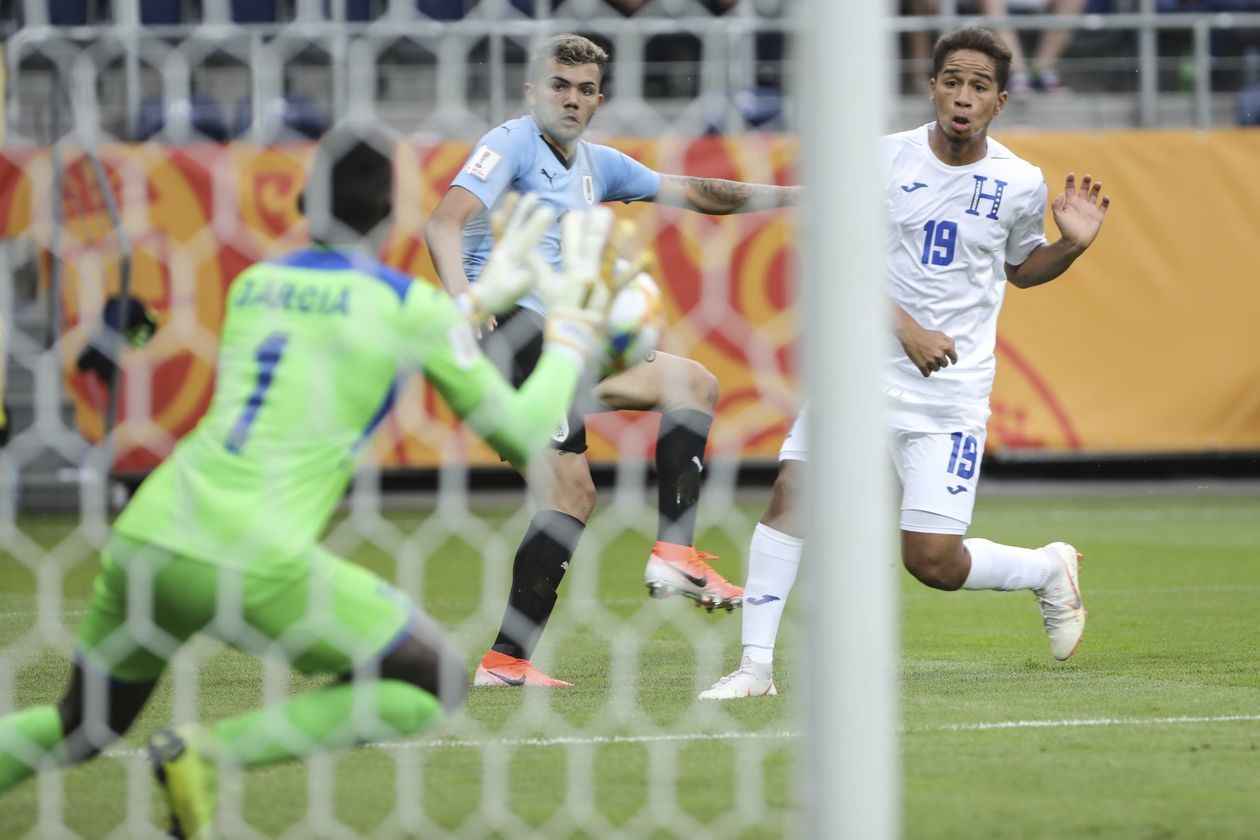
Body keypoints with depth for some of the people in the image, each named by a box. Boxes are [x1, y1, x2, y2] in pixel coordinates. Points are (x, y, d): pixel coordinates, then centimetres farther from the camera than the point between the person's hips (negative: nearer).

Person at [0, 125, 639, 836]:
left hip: (146, 539, 6)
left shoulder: (252, 284, 19)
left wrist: (478, 302, 42)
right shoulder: (408, 303, 3)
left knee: (85, 725, 28)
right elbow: (523, 437, 7)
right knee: (440, 684, 10)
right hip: (256, 565, -6)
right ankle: (208, 753, -5)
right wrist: (573, 330, 23)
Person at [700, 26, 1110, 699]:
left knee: (931, 561, -6)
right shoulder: (887, 158, -4)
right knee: (794, 487, -19)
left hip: (952, 387, -1)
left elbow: (1023, 269, 19)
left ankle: (1050, 569, 27)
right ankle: (756, 665, -10)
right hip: (864, 362, 1)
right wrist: (906, 327, -16)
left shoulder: (1020, 183, 1)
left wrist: (1072, 245, -2)